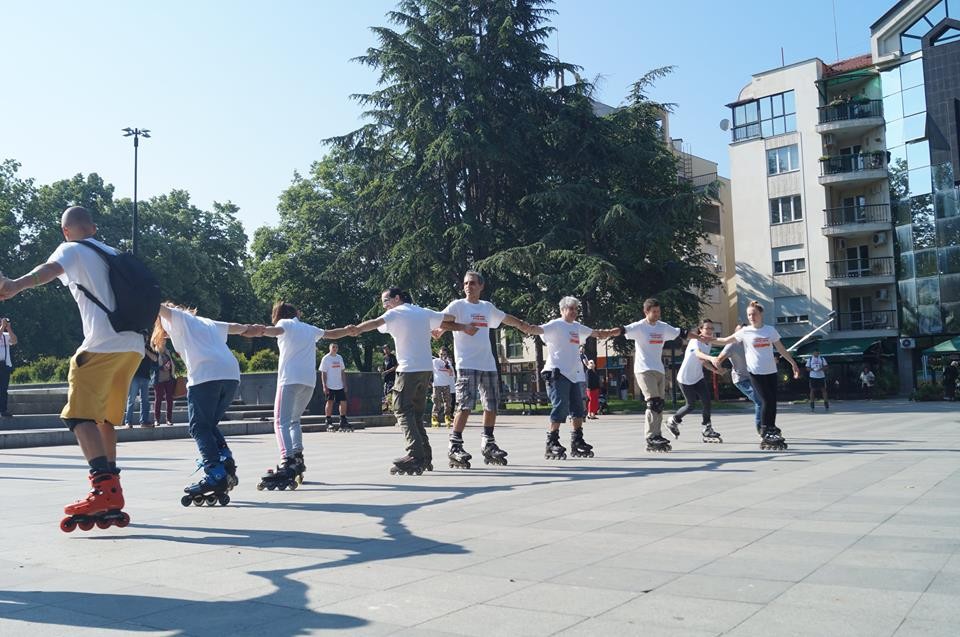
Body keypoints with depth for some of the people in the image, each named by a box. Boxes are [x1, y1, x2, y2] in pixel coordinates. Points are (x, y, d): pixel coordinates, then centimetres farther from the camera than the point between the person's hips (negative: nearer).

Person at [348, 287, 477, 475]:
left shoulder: (395, 313, -1)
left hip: (408, 369, -7)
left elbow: (375, 322, -21)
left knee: (403, 411, -8)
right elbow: (449, 318, 28)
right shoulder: (424, 312, 18)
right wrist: (463, 327, 45)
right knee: (416, 413, 13)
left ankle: (415, 455, -21)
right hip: (427, 369, 7)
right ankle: (425, 457, 9)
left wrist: (357, 329, -38)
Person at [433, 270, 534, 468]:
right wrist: (437, 331, -34)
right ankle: (455, 446, -8)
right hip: (467, 364, -6)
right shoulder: (458, 305, -1)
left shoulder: (487, 307, 16)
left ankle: (488, 444, 22)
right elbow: (441, 321, -14)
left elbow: (506, 318, 31)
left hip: (488, 364, 6)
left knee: (492, 405, 9)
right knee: (465, 405, -14)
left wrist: (524, 325, 37)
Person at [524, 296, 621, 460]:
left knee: (578, 409, 10)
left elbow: (596, 333, 34)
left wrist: (610, 332, 30)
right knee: (560, 408, -14)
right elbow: (540, 329, -23)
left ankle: (577, 443, 21)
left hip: (575, 374, 8)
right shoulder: (556, 325, -4)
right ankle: (552, 445, -10)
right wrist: (528, 328, -42)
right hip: (558, 373, -8)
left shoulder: (577, 327, 19)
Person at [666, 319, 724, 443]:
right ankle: (673, 421, 27)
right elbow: (698, 353, -43)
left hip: (698, 378, 7)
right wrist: (711, 358, -63)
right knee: (690, 405, 1)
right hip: (685, 378, -7)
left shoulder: (708, 344, 6)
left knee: (707, 401, -9)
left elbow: (703, 362, 12)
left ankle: (707, 430, 1)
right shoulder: (695, 341, -20)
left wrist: (714, 369, -7)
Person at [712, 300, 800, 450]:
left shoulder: (771, 330, 6)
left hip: (771, 372, 3)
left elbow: (781, 349, 13)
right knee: (766, 401, -11)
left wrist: (793, 363, 12)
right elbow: (725, 341, 5)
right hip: (756, 372, -3)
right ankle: (766, 432, -1)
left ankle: (770, 432, 13)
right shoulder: (745, 332, -1)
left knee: (772, 402, 2)